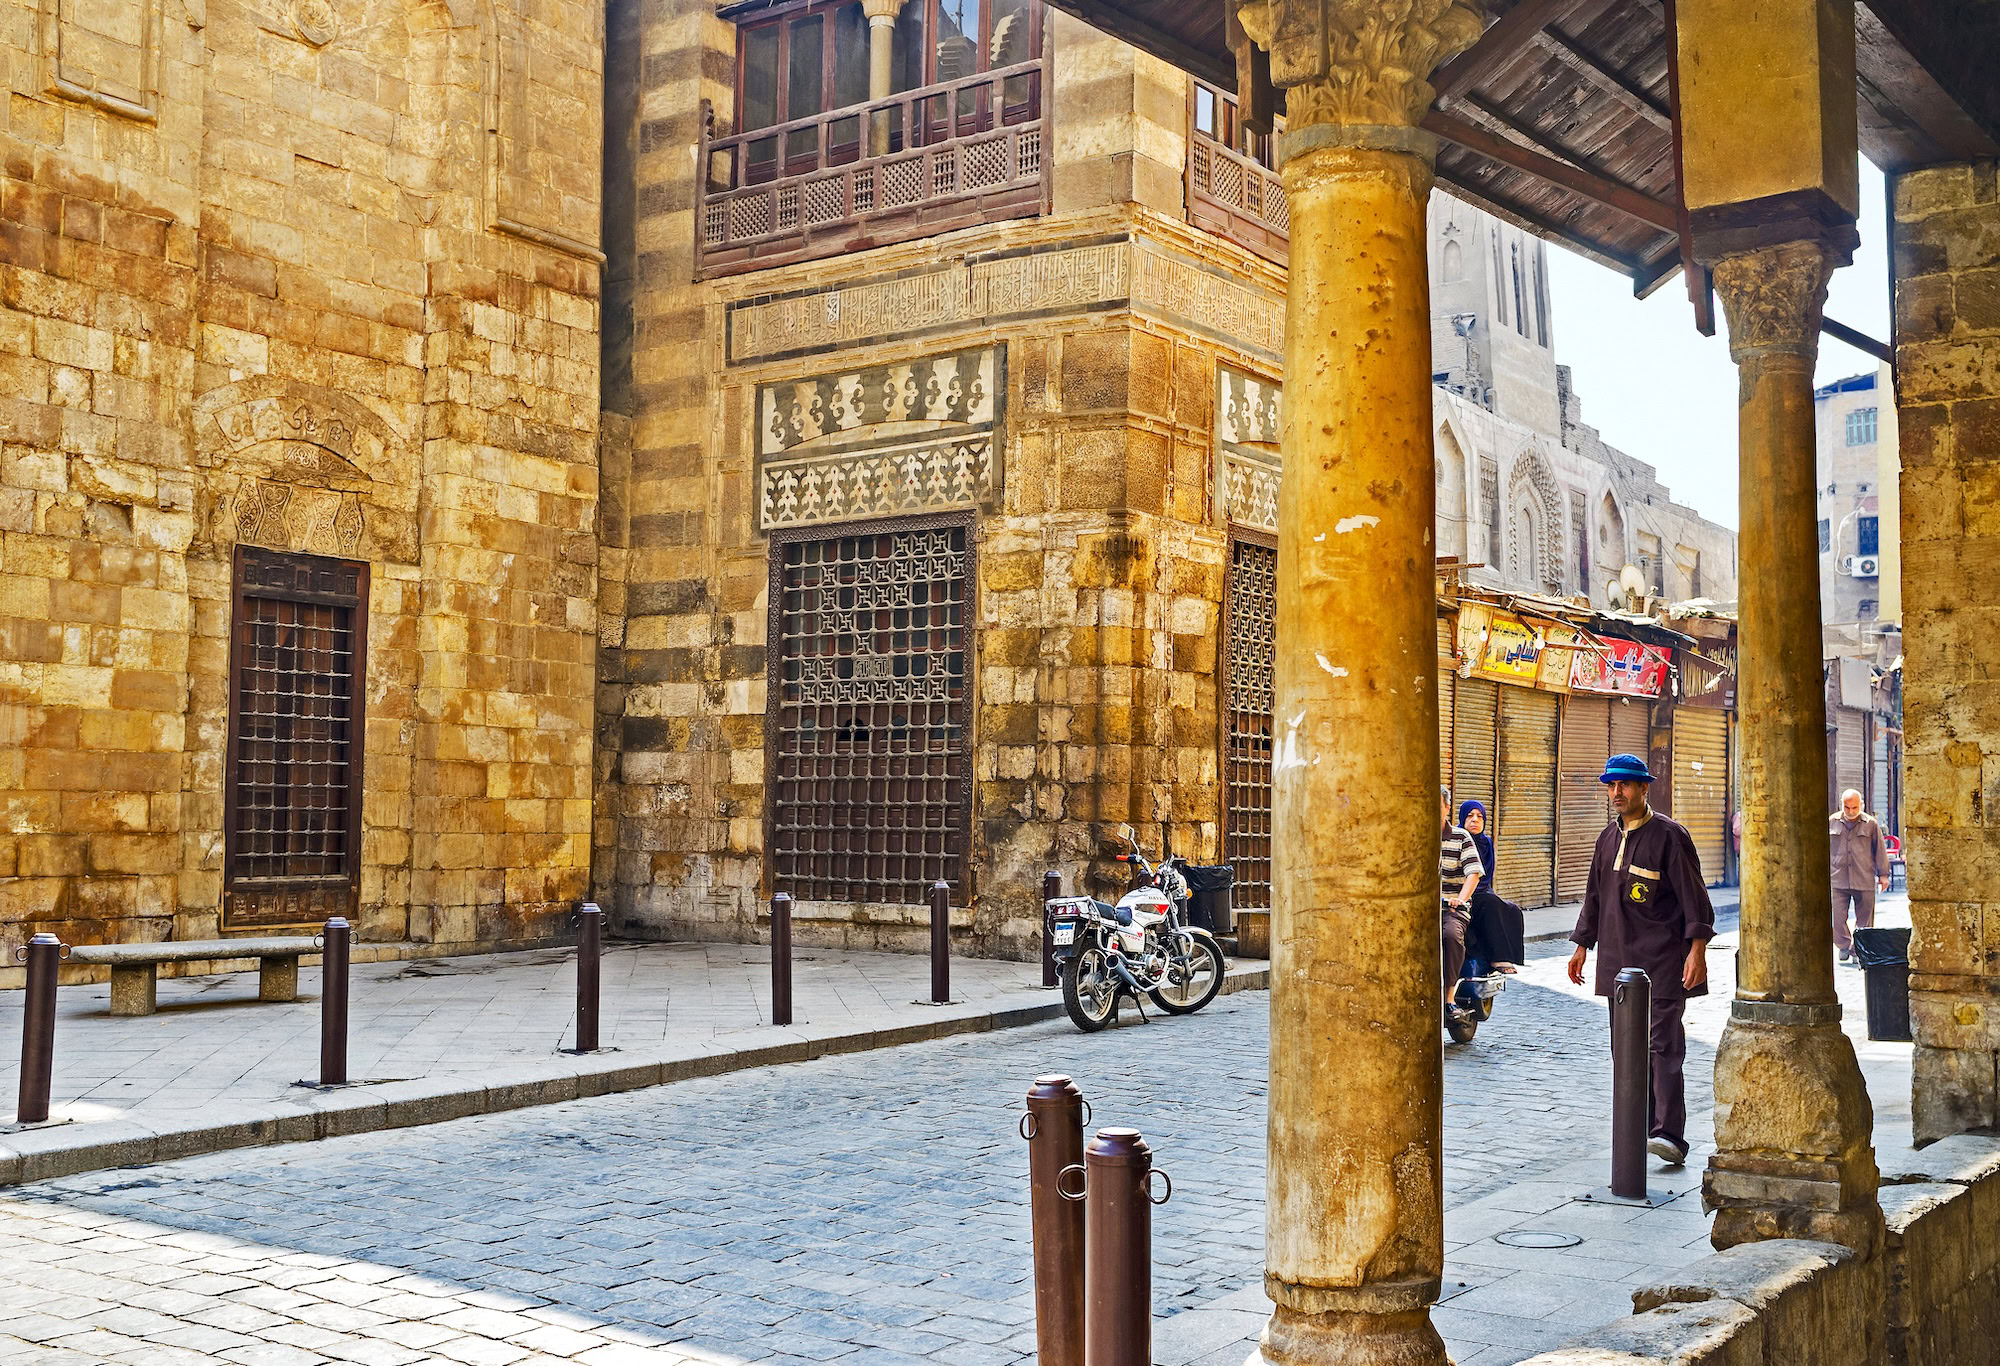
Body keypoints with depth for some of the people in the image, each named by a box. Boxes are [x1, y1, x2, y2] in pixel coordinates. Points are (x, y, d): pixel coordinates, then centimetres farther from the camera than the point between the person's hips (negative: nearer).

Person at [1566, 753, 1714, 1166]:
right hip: (1617, 957, 7)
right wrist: (1582, 945, 19)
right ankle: (1641, 1124, 16)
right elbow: (1595, 895, 22)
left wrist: (1697, 948, -16)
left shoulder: (1669, 836, -5)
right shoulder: (1608, 838, 15)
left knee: (1663, 1044, -12)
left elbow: (1693, 895, -8)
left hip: (1662, 959, -7)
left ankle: (1670, 1135, -16)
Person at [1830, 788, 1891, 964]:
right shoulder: (1831, 822, 5)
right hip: (1838, 879, 1)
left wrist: (1883, 874, 9)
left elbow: (1880, 849, 8)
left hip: (1864, 880, 0)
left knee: (1864, 918, 5)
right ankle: (1844, 946, 13)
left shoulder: (1871, 824, 2)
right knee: (1837, 917, -4)